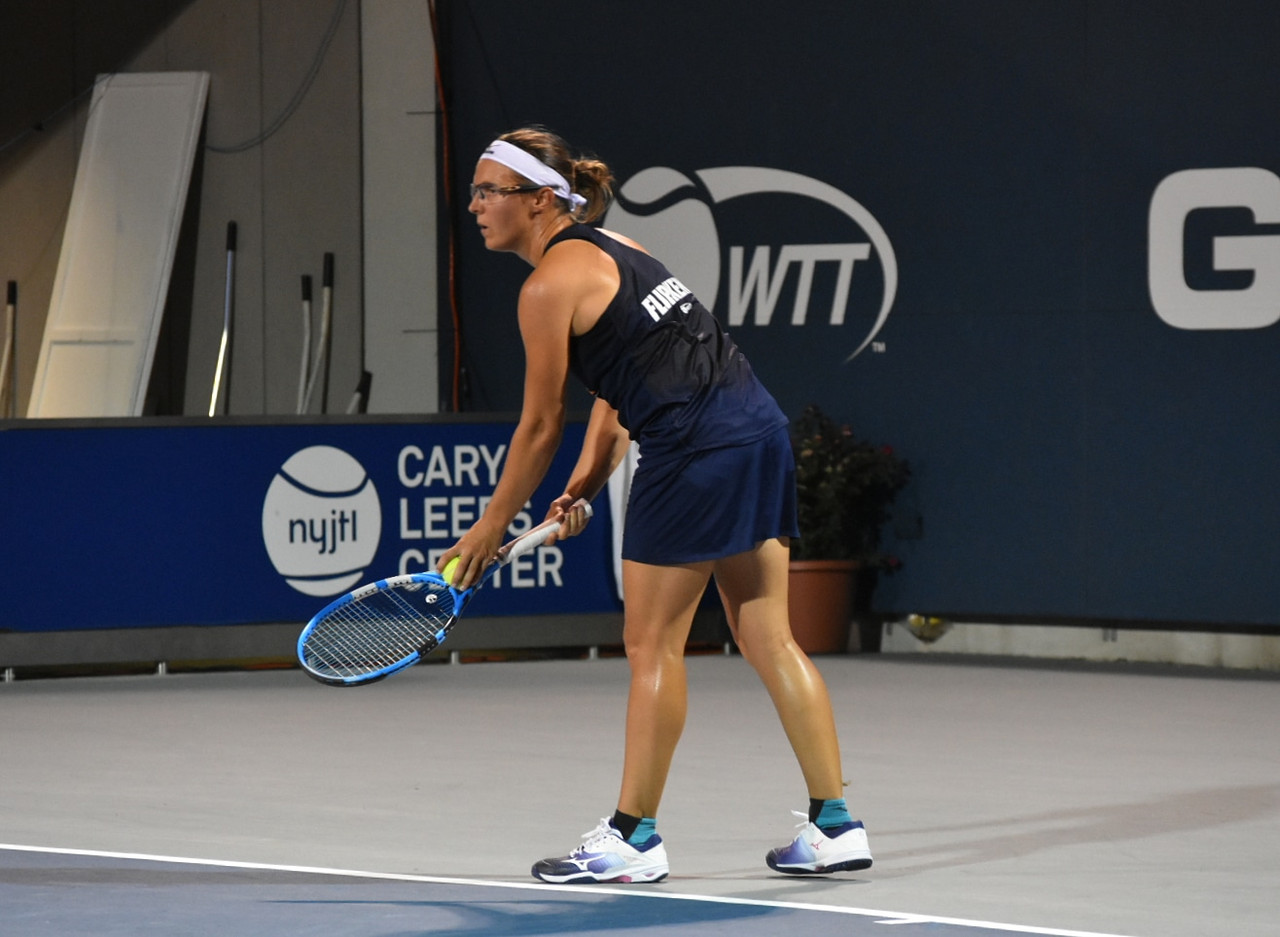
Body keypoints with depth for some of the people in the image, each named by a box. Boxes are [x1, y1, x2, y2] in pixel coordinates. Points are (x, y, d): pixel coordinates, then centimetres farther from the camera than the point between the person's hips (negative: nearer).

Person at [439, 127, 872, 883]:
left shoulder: (550, 285, -8)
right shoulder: (613, 251, 20)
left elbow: (541, 426, -3)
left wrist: (489, 529, 7)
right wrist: (588, 483, 11)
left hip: (696, 447, -9)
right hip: (760, 425, 9)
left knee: (652, 646, 1)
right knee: (768, 639, 11)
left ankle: (633, 838, 8)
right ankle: (836, 826, 11)